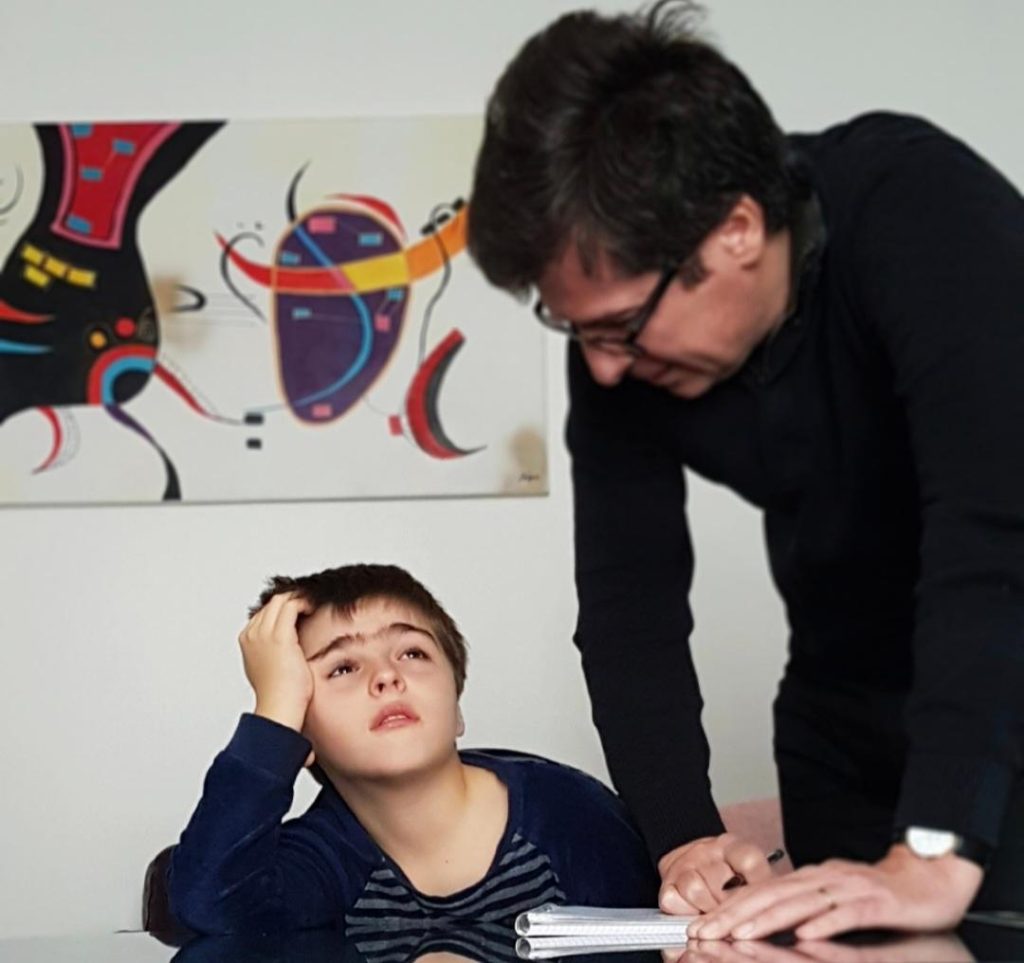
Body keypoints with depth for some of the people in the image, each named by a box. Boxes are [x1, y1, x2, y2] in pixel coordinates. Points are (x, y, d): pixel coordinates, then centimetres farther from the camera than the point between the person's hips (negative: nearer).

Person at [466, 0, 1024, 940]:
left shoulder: (922, 215, -30)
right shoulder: (619, 339, -13)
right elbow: (630, 598, -11)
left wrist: (934, 858, -48)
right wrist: (683, 838, -25)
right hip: (849, 724, 5)